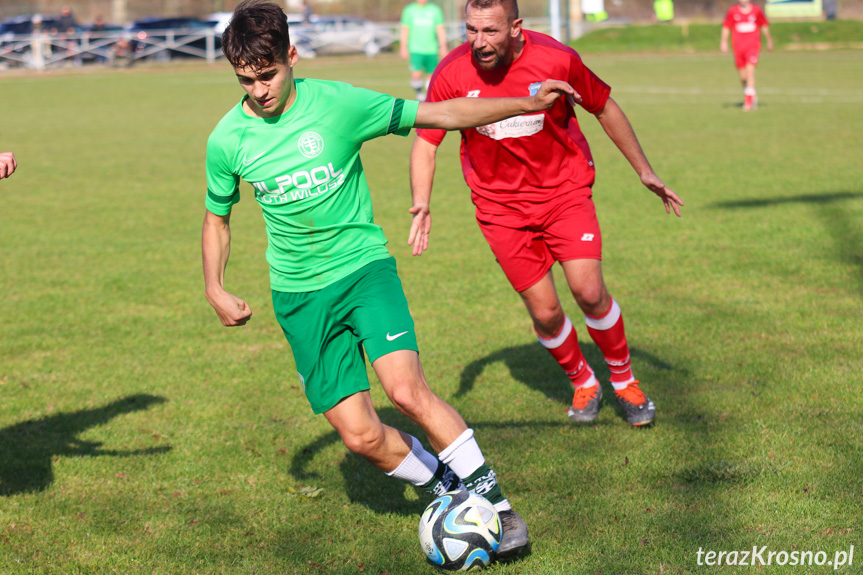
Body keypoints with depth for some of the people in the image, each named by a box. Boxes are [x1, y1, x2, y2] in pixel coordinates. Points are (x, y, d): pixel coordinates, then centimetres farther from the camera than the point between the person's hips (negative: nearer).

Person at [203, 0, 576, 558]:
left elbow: (442, 114, -5)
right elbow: (217, 219, 14)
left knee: (406, 388, -25)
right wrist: (215, 288, 2)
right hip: (299, 294, 2)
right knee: (362, 436, -6)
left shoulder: (337, 103, -11)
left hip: (363, 265, -2)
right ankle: (445, 489, 22)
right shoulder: (227, 141, -4)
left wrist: (528, 103, -10)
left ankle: (492, 500, -8)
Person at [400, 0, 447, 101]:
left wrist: (443, 46, -3)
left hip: (431, 50, 1)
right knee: (416, 75, -15)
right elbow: (405, 30, 7)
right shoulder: (409, 10, 6)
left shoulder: (435, 10, 6)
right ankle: (420, 95, 5)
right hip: (415, 50, -1)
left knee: (430, 74, 3)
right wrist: (404, 47, 1)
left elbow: (440, 29, 5)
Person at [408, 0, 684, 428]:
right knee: (544, 312, 0)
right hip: (501, 206, 1)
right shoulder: (452, 74, -16)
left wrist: (644, 171, 8)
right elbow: (425, 142, -3)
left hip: (564, 190, -1)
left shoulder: (557, 60, -17)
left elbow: (605, 109, 1)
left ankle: (624, 380, 15)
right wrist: (421, 205, -19)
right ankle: (583, 384, 30)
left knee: (589, 292, -12)